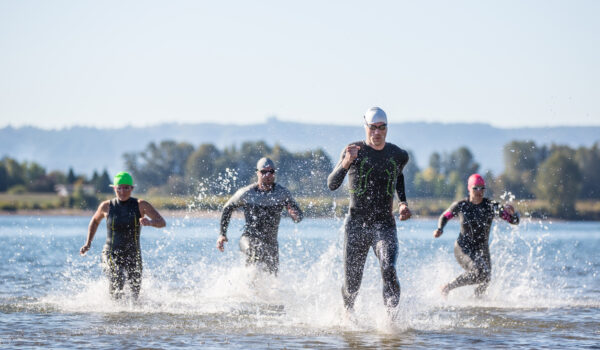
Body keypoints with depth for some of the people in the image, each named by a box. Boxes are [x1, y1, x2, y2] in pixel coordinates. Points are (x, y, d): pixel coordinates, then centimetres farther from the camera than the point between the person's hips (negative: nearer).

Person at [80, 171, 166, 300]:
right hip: (111, 255, -1)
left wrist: (150, 222, -33)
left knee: (135, 295, 7)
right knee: (117, 280, -27)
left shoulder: (140, 205, -5)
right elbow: (95, 220, 20)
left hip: (133, 256, 1)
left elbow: (162, 222, -11)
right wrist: (88, 243, 13)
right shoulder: (107, 206, -1)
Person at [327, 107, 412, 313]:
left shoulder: (399, 155, 5)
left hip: (384, 225, 1)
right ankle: (348, 312, 37)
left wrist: (402, 203, 15)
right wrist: (346, 162, -30)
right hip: (356, 224, -1)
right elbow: (332, 185, -13)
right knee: (351, 283, 6)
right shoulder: (354, 151, -5)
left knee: (389, 270, -26)